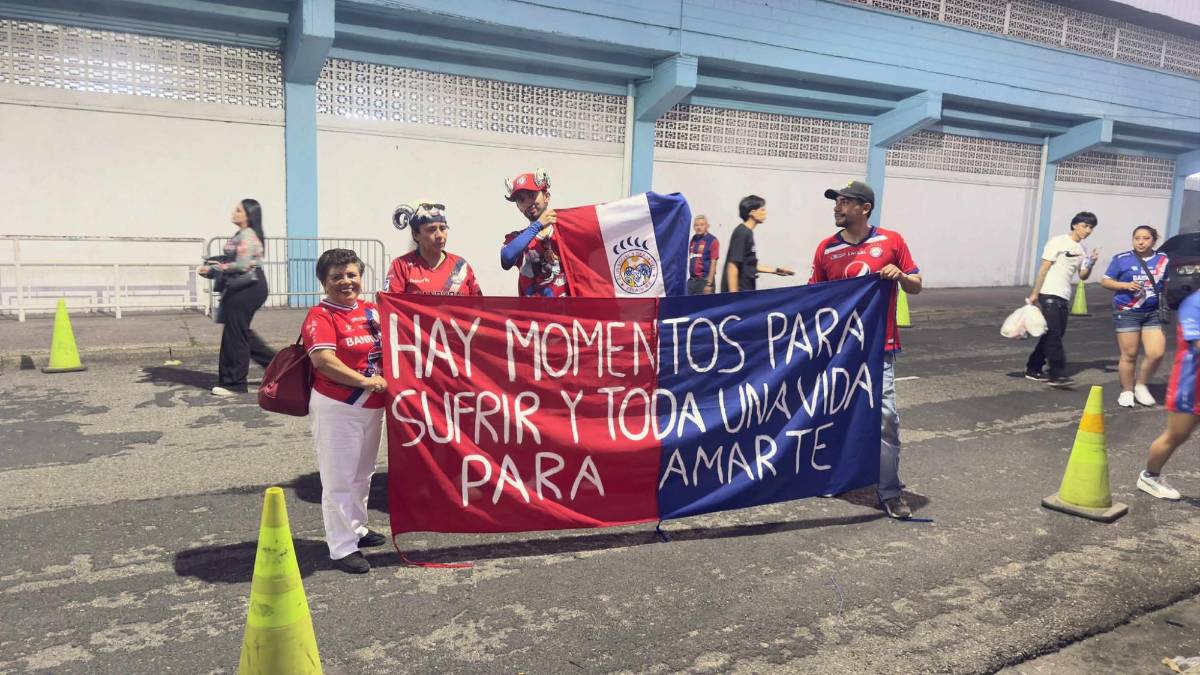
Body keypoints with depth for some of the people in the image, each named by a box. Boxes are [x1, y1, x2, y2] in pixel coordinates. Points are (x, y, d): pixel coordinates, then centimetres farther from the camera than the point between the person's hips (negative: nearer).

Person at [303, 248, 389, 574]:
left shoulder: (371, 311, 9)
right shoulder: (320, 316, -12)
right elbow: (323, 360, -24)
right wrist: (365, 381, -23)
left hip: (372, 407, 8)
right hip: (337, 409, -8)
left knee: (363, 474, 21)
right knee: (339, 479, 0)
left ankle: (357, 529, 38)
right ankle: (343, 548, 10)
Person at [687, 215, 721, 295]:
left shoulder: (712, 241, -7)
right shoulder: (693, 240, 11)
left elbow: (713, 263, -11)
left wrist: (709, 284, -15)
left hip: (705, 280, -6)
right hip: (692, 280, 6)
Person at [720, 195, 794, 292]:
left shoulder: (748, 233, 13)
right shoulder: (741, 233, -15)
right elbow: (732, 266, -21)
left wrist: (776, 270, 22)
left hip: (746, 292, 10)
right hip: (739, 293, -10)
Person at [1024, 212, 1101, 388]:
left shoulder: (1081, 250, 16)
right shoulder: (1059, 242, -4)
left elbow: (1083, 276, 15)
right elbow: (1044, 268, -8)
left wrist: (1091, 263, -5)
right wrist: (1035, 293, -13)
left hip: (1064, 298, 8)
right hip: (1049, 295, -8)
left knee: (1053, 335, 8)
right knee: (1054, 335, -12)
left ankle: (1033, 369, 15)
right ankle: (1056, 374, -12)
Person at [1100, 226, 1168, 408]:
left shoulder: (1163, 260, 8)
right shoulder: (1122, 259, -1)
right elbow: (1105, 281, 2)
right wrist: (1126, 285, -13)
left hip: (1153, 314, 3)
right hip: (1127, 312, -3)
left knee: (1156, 353, -6)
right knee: (1129, 355, 1)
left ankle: (1141, 386, 18)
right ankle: (1127, 391, 17)